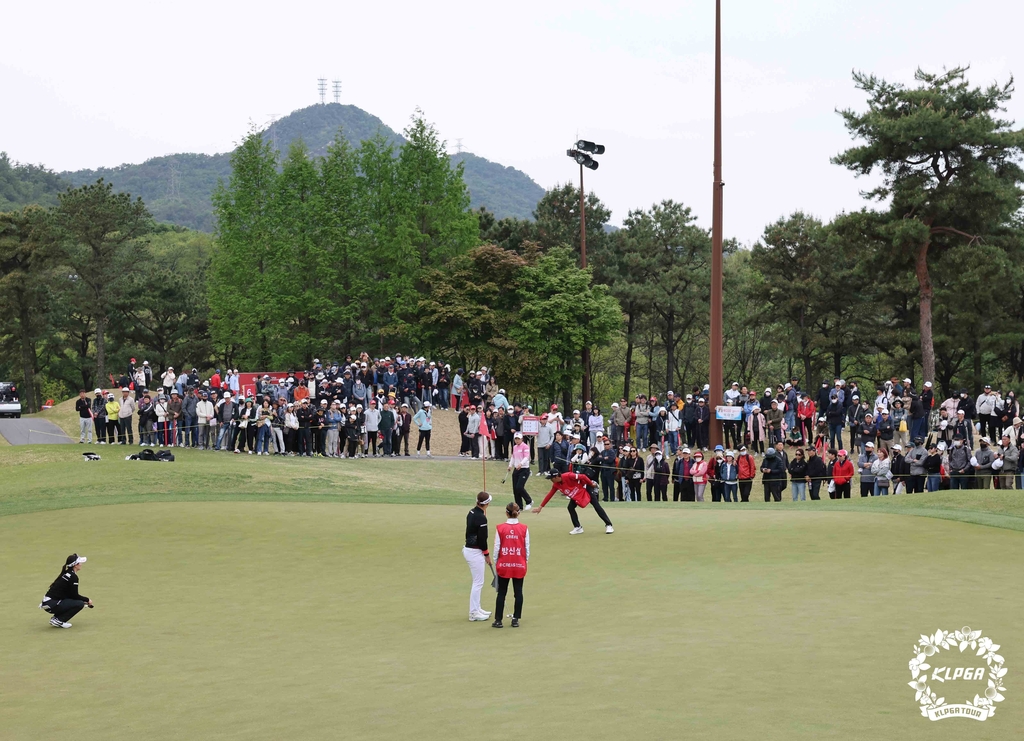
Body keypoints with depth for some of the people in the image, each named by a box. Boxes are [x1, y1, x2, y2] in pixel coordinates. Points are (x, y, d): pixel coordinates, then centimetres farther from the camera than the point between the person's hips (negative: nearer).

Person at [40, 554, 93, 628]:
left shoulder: (65, 573, 15)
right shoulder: (73, 577, -13)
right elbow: (74, 596, -10)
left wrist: (84, 599, 18)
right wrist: (87, 600, 6)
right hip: (52, 605, -9)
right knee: (80, 603, -11)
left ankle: (55, 618, 13)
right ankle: (58, 620, -7)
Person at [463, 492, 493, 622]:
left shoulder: (472, 512, 5)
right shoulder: (481, 518, -22)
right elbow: (482, 538, -16)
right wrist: (487, 554, -6)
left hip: (468, 548, 9)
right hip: (475, 552, -9)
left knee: (478, 581, 19)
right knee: (478, 582, -1)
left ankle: (476, 609, 27)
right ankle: (474, 614, 4)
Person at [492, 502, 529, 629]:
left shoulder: (500, 528, -7)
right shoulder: (524, 528, -5)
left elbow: (496, 547, -4)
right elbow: (527, 547, 0)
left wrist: (496, 563, 8)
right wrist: (526, 561, 13)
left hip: (504, 565, 0)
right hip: (519, 565, 0)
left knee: (501, 593, 8)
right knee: (518, 592, 11)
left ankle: (498, 620, 10)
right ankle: (515, 619, 13)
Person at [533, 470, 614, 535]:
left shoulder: (568, 476, -34)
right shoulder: (556, 485, -10)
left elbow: (582, 477, -29)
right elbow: (549, 495, -4)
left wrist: (592, 484, -19)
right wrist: (541, 507, -6)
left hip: (585, 488, -7)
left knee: (596, 506, -9)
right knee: (570, 508, -4)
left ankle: (608, 525, -7)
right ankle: (578, 527, 9)